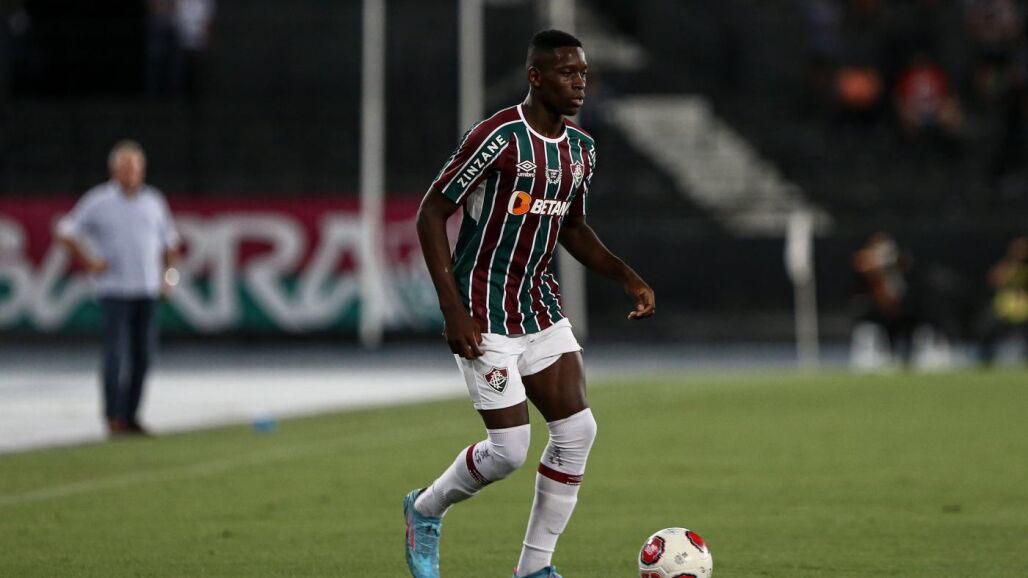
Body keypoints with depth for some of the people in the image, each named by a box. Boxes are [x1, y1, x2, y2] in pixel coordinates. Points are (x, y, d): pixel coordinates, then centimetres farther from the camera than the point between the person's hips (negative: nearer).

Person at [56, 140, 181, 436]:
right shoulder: (98, 201, -2)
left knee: (143, 356, 3)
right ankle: (114, 417, -7)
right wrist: (90, 263, -4)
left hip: (147, 292, 4)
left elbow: (169, 241, 21)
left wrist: (169, 274, 9)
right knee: (115, 354, -11)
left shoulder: (154, 201, 10)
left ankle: (130, 415, 11)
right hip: (114, 290, -4)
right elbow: (66, 231, 3)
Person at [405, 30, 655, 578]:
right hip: (485, 316, -7)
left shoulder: (581, 148, 6)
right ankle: (426, 510, 20)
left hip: (541, 307, 7)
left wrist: (626, 276, 5)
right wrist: (452, 309, -20)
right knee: (508, 449, -10)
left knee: (577, 430, -5)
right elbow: (431, 214, -14)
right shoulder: (499, 138, -18)